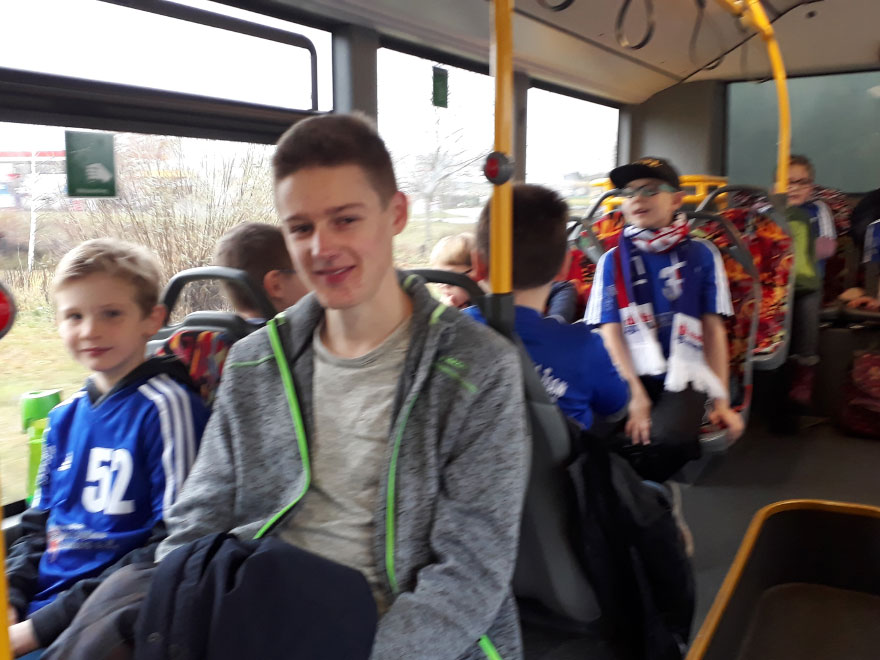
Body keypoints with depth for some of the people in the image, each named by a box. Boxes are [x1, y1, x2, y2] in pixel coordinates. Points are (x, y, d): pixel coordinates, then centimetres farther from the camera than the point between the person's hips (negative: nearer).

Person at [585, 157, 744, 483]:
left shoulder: (701, 256, 8)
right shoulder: (613, 260, 8)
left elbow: (714, 328, 9)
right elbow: (611, 333, 1)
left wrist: (721, 400, 3)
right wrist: (635, 395, -11)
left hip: (683, 377, 0)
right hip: (630, 376, 1)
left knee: (668, 438, -32)